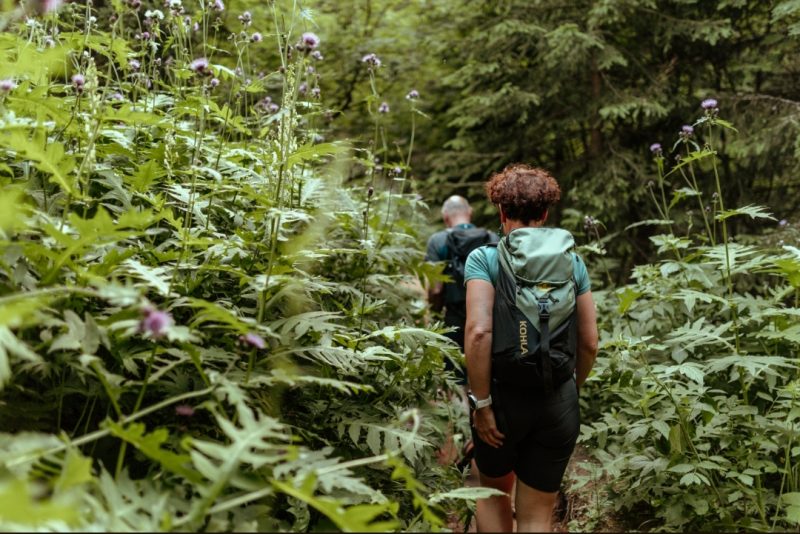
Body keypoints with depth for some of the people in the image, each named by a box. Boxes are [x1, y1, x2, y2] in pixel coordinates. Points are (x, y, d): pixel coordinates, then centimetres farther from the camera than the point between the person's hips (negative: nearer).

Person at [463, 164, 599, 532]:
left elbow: (478, 332, -19)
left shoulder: (484, 258, -7)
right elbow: (590, 342, 5)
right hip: (559, 402, 2)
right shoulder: (572, 260, 3)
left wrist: (481, 403, -12)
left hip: (505, 395, -2)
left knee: (493, 493, 24)